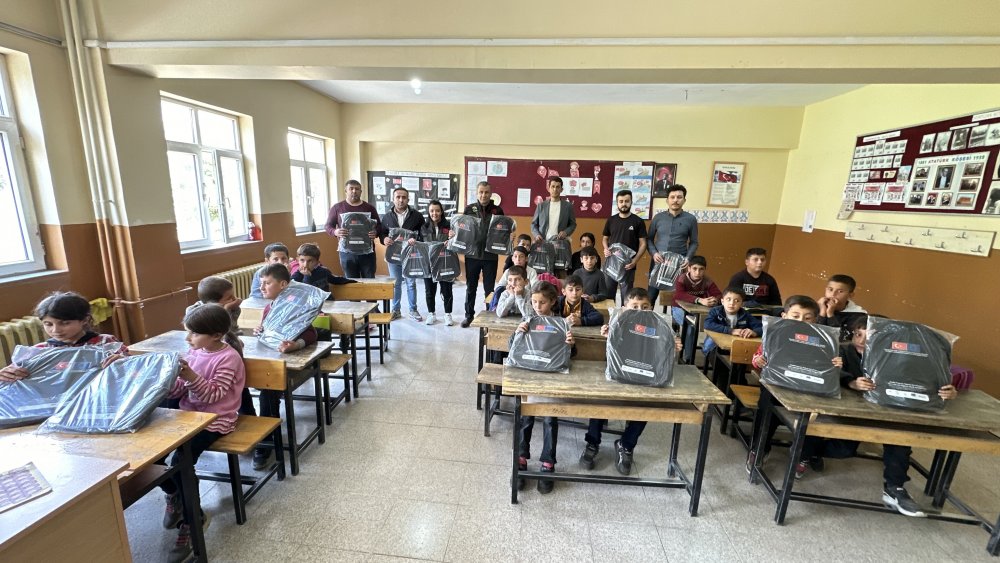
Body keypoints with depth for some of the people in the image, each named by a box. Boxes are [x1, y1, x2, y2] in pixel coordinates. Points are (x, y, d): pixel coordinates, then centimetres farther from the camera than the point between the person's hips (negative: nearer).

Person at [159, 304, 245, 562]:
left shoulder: (228, 358, -16)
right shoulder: (194, 352, 6)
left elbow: (213, 395, -21)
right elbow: (177, 391, 8)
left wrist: (191, 375, -31)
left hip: (215, 421, -8)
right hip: (189, 413, 8)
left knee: (179, 461, -20)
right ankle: (173, 495, 23)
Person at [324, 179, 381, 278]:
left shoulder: (369, 207, 9)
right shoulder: (337, 207, 5)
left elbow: (379, 225, 11)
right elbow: (328, 226, 7)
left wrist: (376, 232, -13)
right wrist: (335, 232, -17)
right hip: (346, 251, -1)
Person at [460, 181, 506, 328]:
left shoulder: (497, 210, 3)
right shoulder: (469, 209, 2)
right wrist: (455, 233, -13)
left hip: (490, 255, 0)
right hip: (472, 254, 1)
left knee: (489, 288, 9)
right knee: (471, 287, 11)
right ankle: (469, 315, 25)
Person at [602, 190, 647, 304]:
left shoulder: (638, 221, -3)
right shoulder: (611, 220, 5)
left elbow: (643, 244, -4)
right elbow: (605, 238, 15)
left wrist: (635, 261, -17)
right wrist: (606, 249, -7)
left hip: (628, 264, -3)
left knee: (626, 293, 6)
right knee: (608, 291, 10)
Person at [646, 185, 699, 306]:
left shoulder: (690, 219, 4)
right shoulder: (658, 217, 5)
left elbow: (694, 243, 6)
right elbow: (649, 239, 8)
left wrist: (688, 258, -11)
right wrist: (654, 253, -9)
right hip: (658, 262, 1)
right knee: (651, 295, 7)